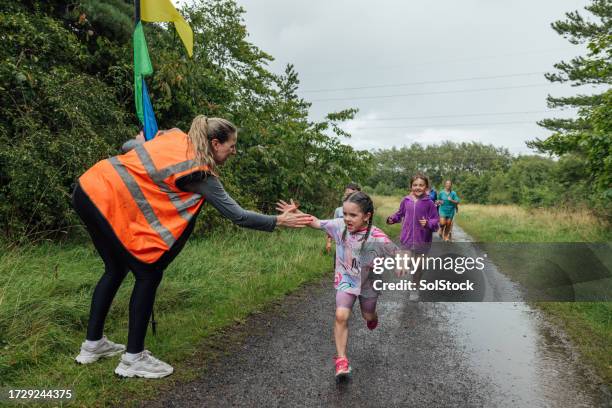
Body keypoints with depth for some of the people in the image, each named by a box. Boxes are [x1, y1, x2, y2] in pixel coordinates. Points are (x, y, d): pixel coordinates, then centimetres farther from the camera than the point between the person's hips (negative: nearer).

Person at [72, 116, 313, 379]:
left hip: (88, 188, 9)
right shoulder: (200, 173, -10)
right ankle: (133, 359, 9)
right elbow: (237, 215, -11)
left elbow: (129, 146, 19)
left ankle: (93, 345, 32)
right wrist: (279, 221, -4)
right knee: (148, 274, 1)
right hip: (109, 202, -9)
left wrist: (141, 143, 41)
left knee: (115, 269, 20)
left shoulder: (176, 136, 9)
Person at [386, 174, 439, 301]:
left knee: (418, 267, 15)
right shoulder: (406, 201, -2)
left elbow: (435, 221, -5)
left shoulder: (429, 203, -8)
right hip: (407, 239, 1)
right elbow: (400, 214, 13)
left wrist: (428, 223, -24)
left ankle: (415, 289, 34)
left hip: (422, 241, -1)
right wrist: (392, 218, -6)